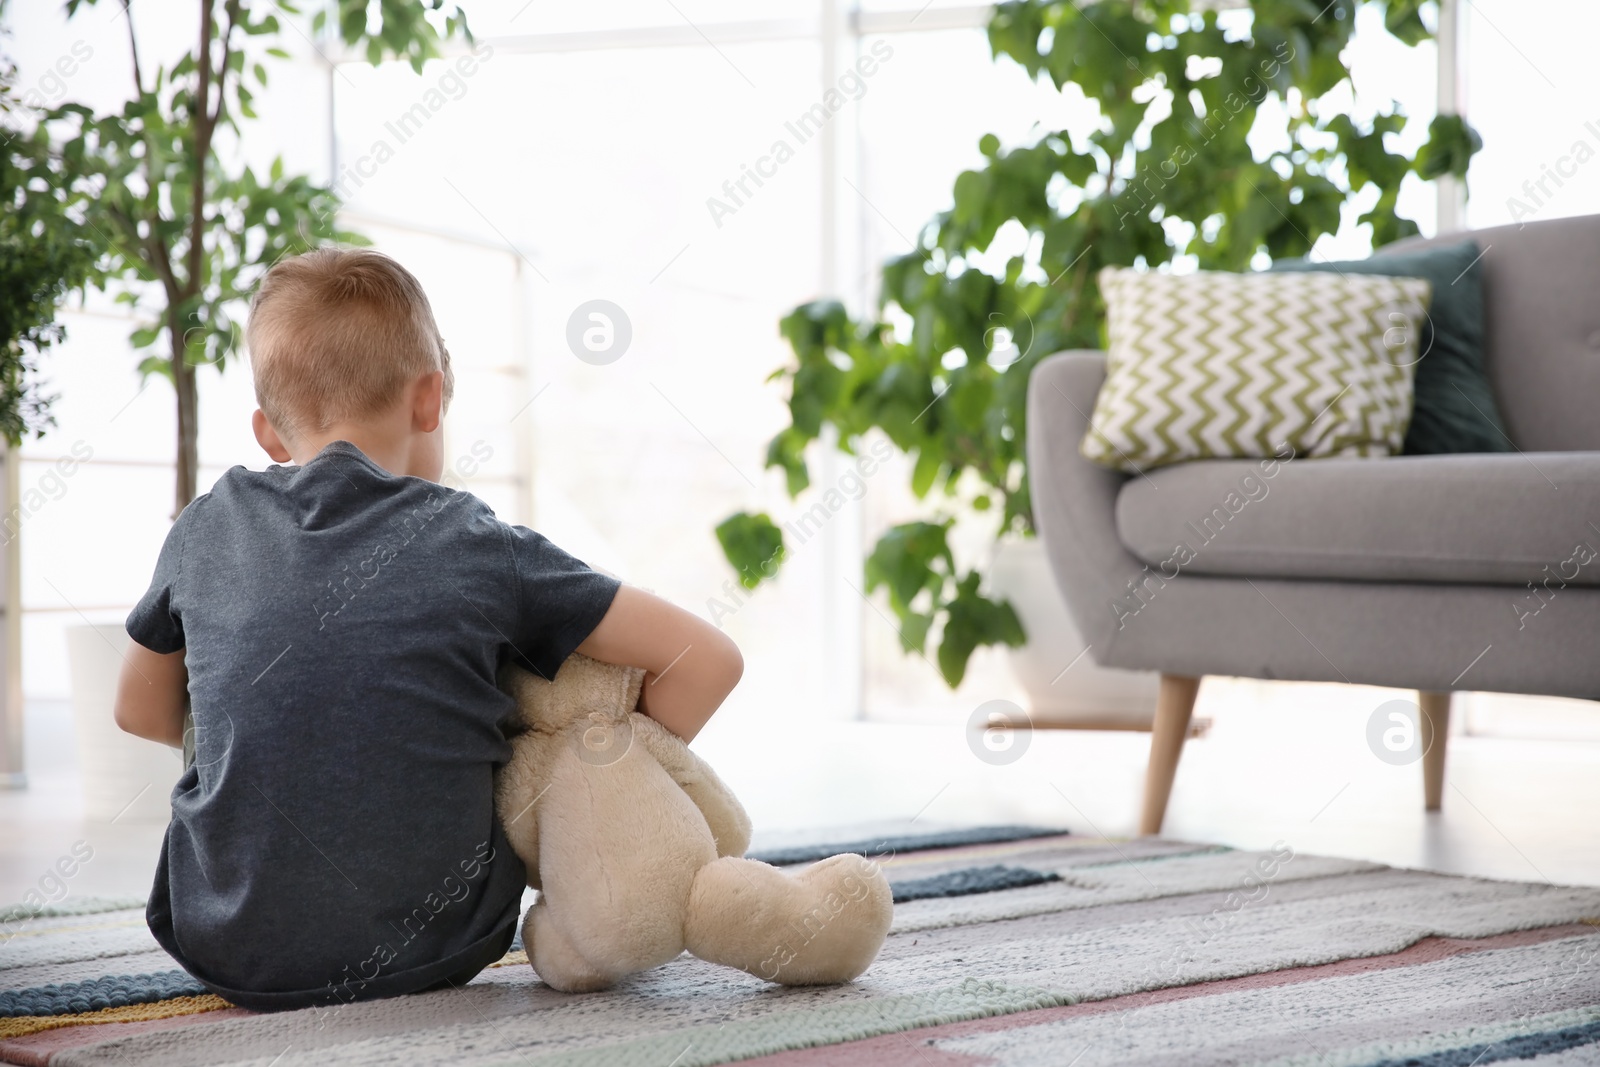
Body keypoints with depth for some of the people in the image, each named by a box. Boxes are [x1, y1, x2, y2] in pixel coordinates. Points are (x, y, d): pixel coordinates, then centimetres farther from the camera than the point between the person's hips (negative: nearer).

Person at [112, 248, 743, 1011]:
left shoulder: (205, 530, 1)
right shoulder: (478, 550, -6)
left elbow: (141, 712, 18)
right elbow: (706, 658, -5)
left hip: (230, 955, 3)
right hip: (433, 952, -2)